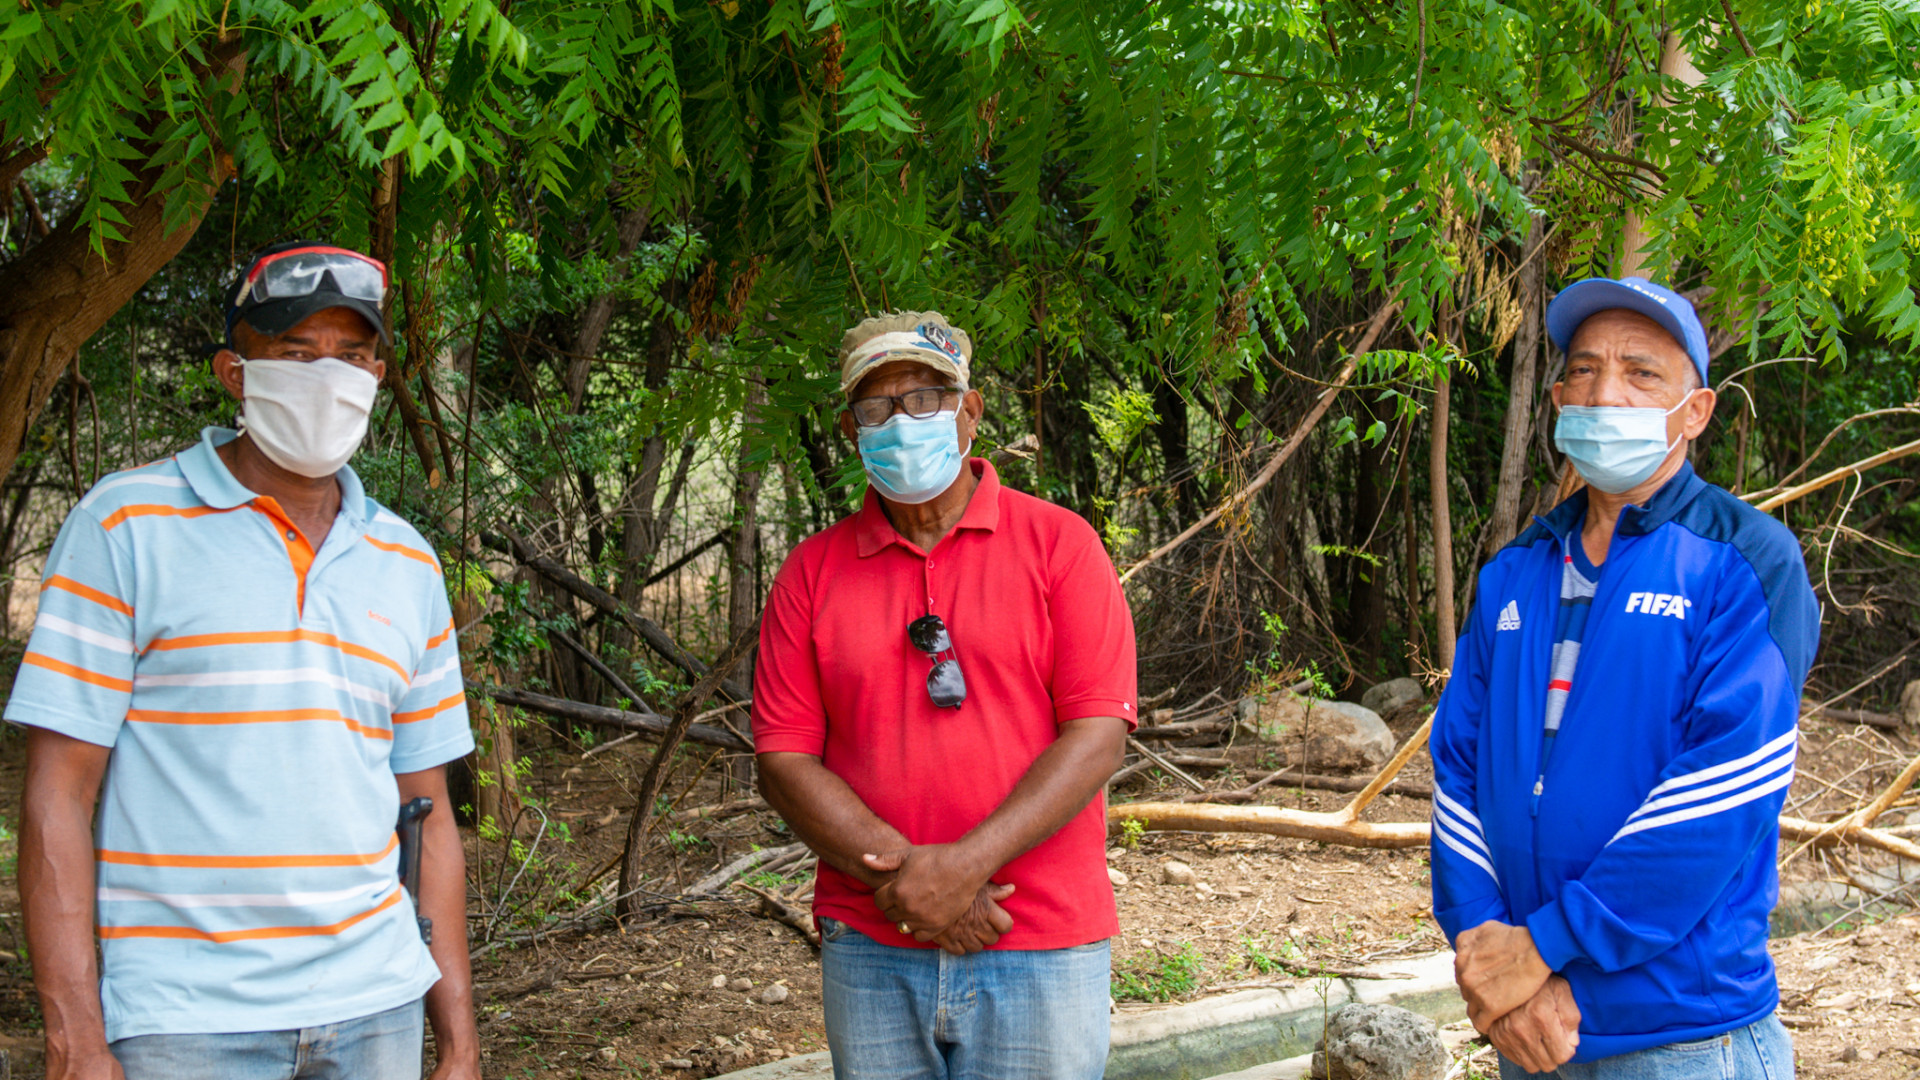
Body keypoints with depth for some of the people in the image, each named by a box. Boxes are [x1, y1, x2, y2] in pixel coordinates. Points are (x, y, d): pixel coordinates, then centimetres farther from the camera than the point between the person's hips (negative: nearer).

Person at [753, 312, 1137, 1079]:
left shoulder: (1058, 543, 1)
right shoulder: (812, 573, 6)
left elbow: (1099, 734, -8)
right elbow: (783, 760, 1)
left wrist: (966, 865, -17)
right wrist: (901, 876, -13)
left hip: (1039, 950, -2)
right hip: (868, 955, 2)